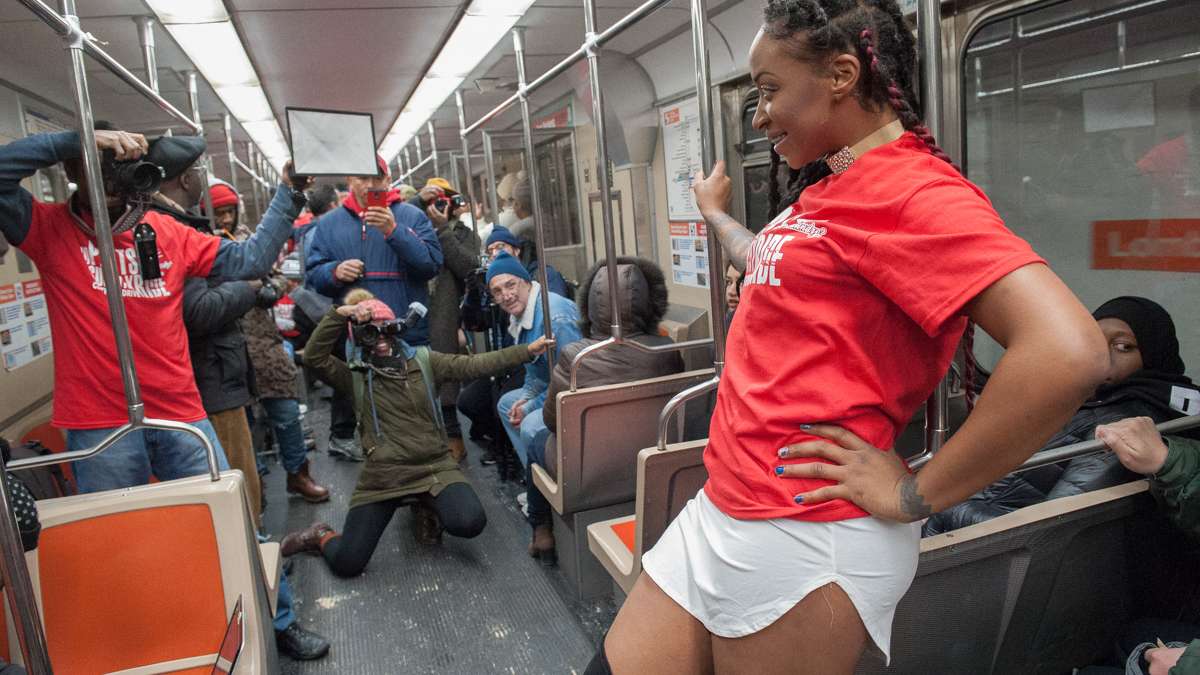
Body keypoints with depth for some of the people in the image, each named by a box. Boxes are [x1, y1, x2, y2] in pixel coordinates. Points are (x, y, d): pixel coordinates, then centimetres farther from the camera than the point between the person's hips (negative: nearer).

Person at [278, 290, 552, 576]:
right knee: (346, 564, -6)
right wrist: (341, 314, -20)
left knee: (470, 523, -24)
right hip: (383, 474, -1)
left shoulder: (422, 360, 5)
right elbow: (314, 356, -14)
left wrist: (527, 350, -9)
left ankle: (429, 508, 11)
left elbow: (473, 365, -2)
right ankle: (322, 536, 31)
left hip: (434, 465, 1)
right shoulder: (355, 376, 2)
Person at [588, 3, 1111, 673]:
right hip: (722, 508, 9)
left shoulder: (912, 189, -15)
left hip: (806, 539, -9)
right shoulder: (827, 189, 14)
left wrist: (916, 494, -20)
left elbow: (1070, 352, -28)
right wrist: (716, 214, 48)